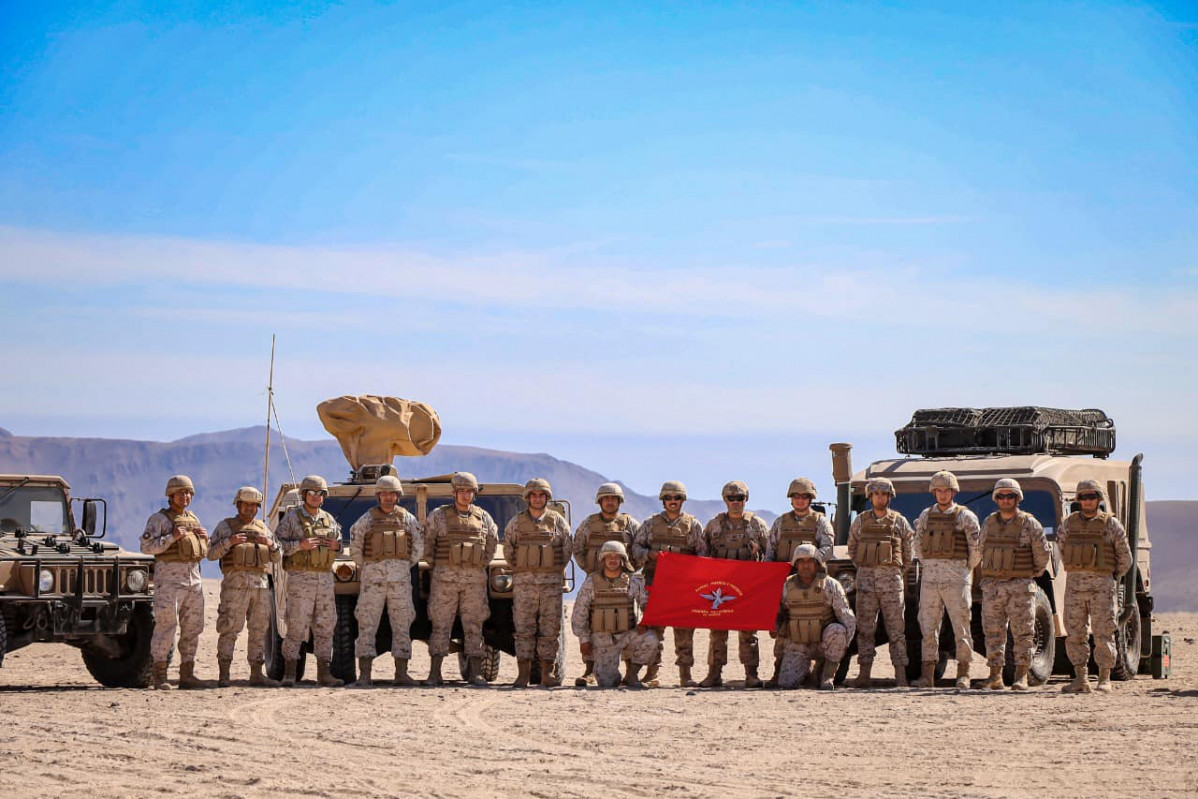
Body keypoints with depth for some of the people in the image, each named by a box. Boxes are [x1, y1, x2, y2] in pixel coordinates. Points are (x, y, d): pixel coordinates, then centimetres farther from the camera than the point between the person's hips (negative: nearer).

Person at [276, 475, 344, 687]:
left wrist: (337, 546, -1)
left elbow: (340, 541, 23)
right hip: (300, 577, -5)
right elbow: (277, 543, -6)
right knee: (296, 626, -7)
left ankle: (324, 672, 9)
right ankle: (289, 673, -3)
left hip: (325, 578, 5)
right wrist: (300, 545, -18)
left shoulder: (329, 519, 15)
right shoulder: (292, 517, 0)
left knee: (325, 626, 5)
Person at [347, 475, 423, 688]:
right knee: (367, 625, -6)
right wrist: (363, 566, 10)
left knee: (402, 625, 2)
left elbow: (419, 545, 16)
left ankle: (401, 674, 7)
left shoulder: (407, 519, 7)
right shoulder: (368, 519, 2)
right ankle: (365, 675, -7)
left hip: (400, 579, 2)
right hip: (373, 578, -2)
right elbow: (355, 544, 11)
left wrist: (408, 565, 13)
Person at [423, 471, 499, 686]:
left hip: (475, 579, 2)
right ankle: (435, 674, -2)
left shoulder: (483, 517, 9)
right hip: (445, 578, -2)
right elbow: (426, 540, 8)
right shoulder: (438, 515, 2)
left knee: (474, 626, 2)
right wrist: (434, 563, 4)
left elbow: (493, 540, 22)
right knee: (441, 624, -3)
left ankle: (475, 673, 5)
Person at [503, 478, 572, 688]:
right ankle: (523, 674, -2)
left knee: (550, 629, 0)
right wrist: (521, 570, 9)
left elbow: (566, 551, 10)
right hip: (524, 583, 0)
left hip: (552, 583, 0)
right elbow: (508, 552, 12)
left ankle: (548, 674, 5)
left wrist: (555, 572, 8)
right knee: (523, 628, -3)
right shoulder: (516, 522, 6)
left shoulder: (558, 521, 5)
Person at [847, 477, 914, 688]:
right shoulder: (860, 521, 10)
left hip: (891, 578, -2)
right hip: (866, 577, 2)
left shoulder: (900, 522, 6)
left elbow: (908, 553, 11)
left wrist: (898, 572, 6)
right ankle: (865, 673, 4)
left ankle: (900, 676, -4)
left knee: (896, 627, -4)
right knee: (865, 627, 1)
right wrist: (864, 566, 12)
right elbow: (852, 548, 19)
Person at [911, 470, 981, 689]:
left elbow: (977, 548, -1)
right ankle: (927, 675, 3)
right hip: (930, 577, 4)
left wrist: (966, 570, 2)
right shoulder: (925, 516, 12)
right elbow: (918, 545, 22)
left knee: (961, 626, -3)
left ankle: (963, 674, 1)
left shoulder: (965, 517, -1)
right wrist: (928, 565, 14)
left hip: (956, 578, -4)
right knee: (928, 626, 2)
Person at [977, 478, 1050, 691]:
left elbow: (1042, 553, 3)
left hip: (1020, 587, -4)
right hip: (992, 586, 4)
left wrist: (1033, 575, 9)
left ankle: (1021, 676, 0)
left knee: (1023, 633, -3)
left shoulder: (1029, 524, -3)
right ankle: (995, 676, 7)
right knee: (993, 633, 3)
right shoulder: (989, 523, 10)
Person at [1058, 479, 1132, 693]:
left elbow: (1125, 558, 8)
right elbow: (1061, 548, 21)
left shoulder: (1111, 524, 0)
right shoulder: (1069, 524, 8)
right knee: (1074, 634, 2)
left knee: (1103, 633, -3)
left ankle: (1105, 679, 4)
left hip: (1102, 586, -3)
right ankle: (1081, 680, 8)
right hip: (1074, 584, 3)